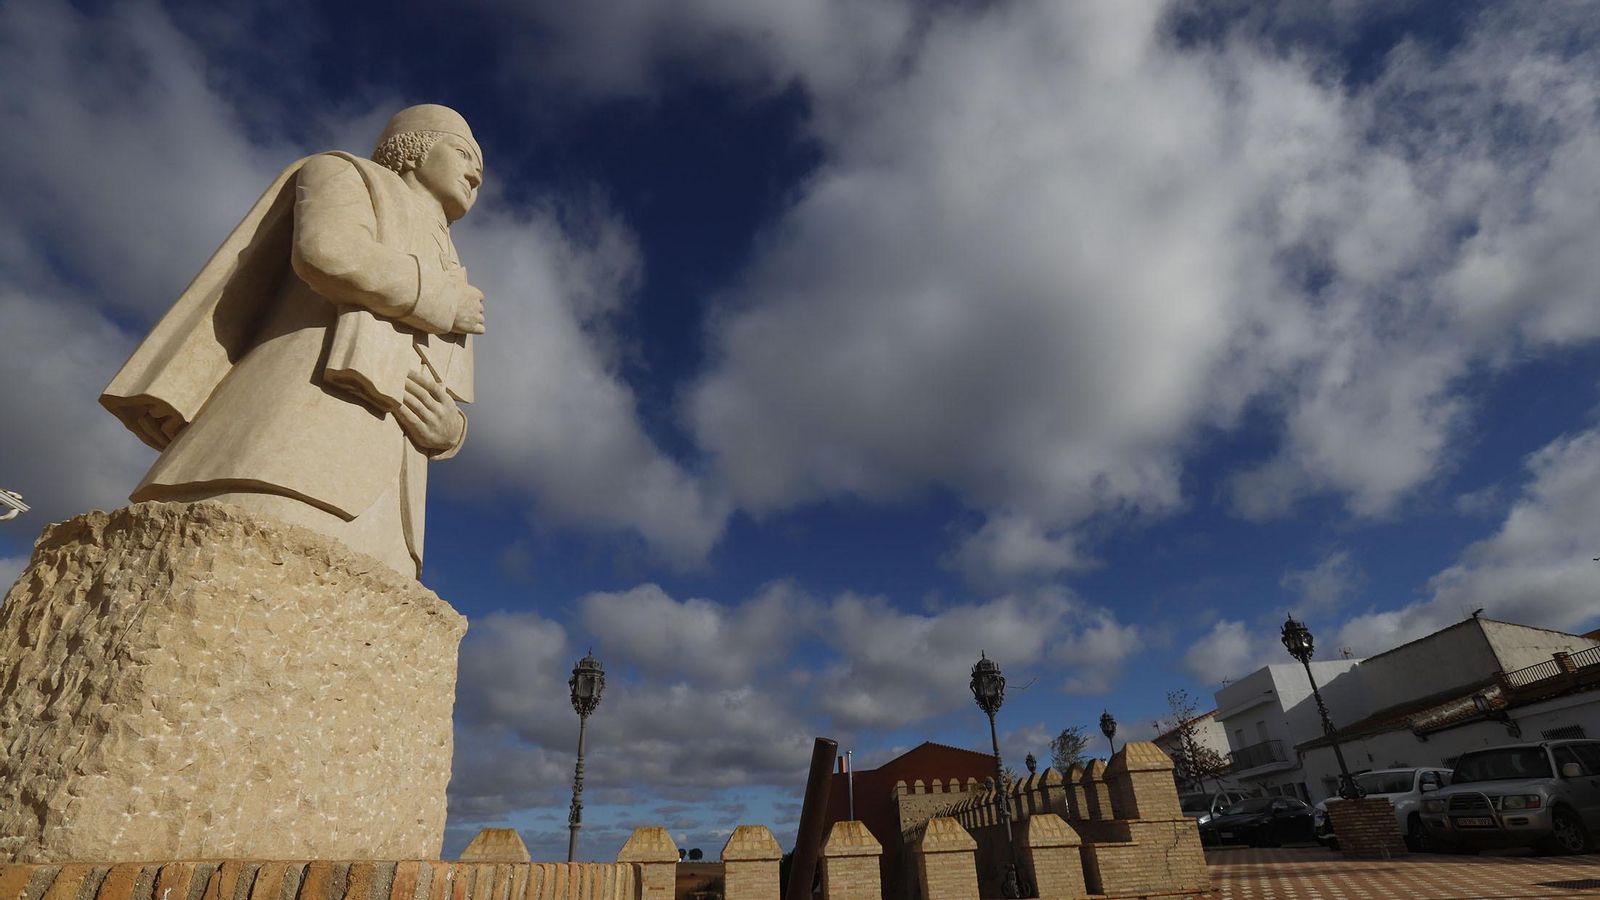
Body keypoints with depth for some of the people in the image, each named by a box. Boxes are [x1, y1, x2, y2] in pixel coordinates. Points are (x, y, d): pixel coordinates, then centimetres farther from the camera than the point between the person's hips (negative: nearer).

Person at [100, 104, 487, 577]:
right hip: (292, 444, -5)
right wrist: (448, 304, 9)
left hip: (367, 499, 5)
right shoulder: (345, 175, 22)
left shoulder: (447, 281, 37)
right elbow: (328, 255, -6)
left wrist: (446, 428, 0)